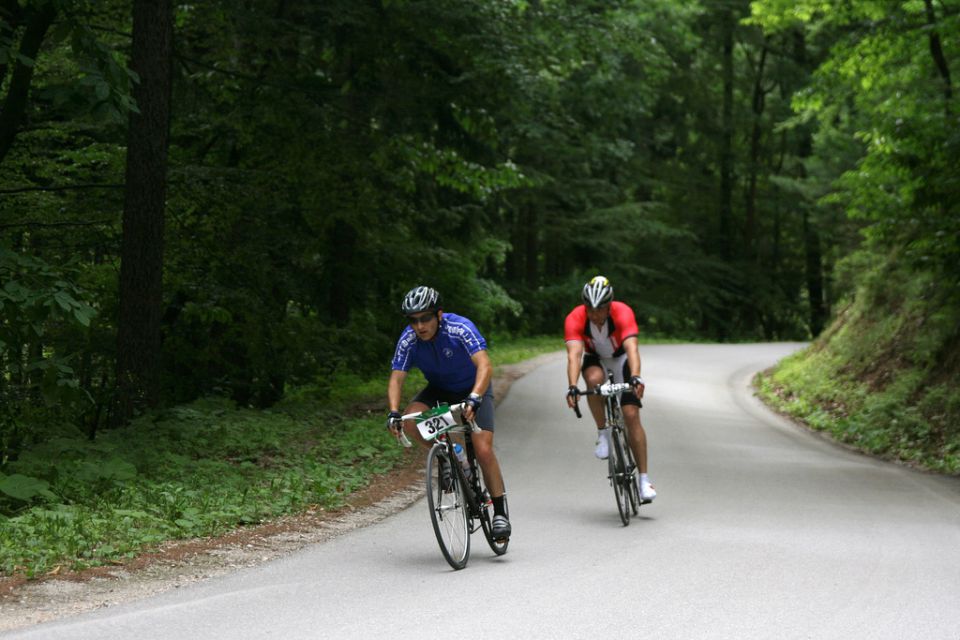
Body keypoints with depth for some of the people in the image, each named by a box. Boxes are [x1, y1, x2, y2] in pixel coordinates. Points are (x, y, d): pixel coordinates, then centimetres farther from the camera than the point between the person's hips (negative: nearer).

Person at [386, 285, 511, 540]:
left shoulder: (461, 328, -30)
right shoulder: (409, 340, -19)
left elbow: (485, 366, -40)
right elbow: (396, 378, -21)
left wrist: (473, 399, -56)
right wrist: (394, 412, -39)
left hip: (473, 389, -4)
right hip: (439, 390, 4)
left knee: (483, 450, -19)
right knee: (409, 421, -26)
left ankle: (500, 512, -5)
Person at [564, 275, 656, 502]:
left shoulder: (623, 313, -33)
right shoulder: (575, 318, -30)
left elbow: (632, 348, -45)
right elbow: (574, 355, -40)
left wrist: (635, 377, -61)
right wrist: (572, 387, -54)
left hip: (620, 358, -1)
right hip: (595, 359, 1)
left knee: (631, 415, -13)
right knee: (594, 379, -36)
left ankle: (644, 479, -8)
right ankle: (603, 433, -15)